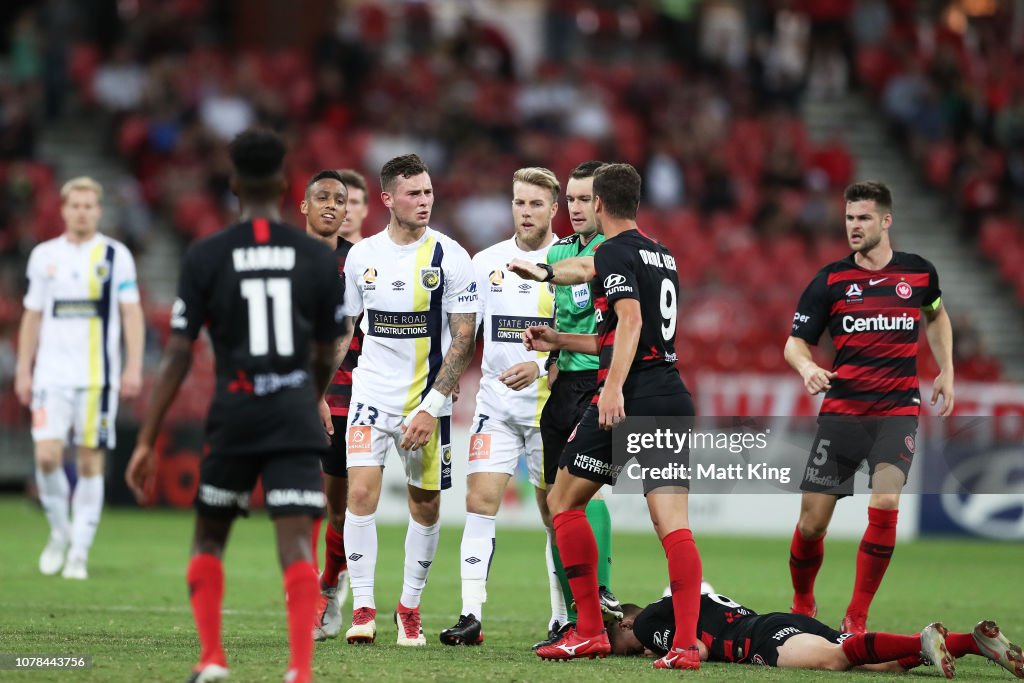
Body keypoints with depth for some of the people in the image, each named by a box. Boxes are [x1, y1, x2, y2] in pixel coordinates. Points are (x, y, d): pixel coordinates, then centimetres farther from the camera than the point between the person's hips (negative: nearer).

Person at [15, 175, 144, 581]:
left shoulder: (115, 255, 2)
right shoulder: (44, 256, 9)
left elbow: (131, 313, 1)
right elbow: (32, 316, 14)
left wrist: (134, 367, -8)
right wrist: (23, 371, 10)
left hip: (98, 375, -1)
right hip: (52, 375, 2)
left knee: (91, 461, -1)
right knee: (47, 456, -12)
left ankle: (79, 552, 5)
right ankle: (59, 532, 12)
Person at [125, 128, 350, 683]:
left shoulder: (205, 257, -2)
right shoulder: (317, 257, 4)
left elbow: (177, 356, -4)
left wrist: (146, 441, 0)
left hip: (234, 414, 0)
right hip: (296, 418, 0)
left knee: (208, 538, 18)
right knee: (296, 545, -7)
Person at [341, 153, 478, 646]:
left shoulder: (449, 257, -7)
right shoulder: (362, 255, 3)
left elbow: (463, 338, -8)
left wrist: (431, 406, -15)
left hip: (427, 400, -1)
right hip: (371, 394, 1)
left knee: (426, 506, 6)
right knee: (361, 492, -13)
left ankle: (410, 607, 23)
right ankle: (362, 608, -6)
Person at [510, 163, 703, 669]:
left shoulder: (615, 252, -4)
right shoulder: (661, 255, 21)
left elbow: (630, 320, -21)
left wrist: (613, 388, -31)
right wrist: (556, 341, 42)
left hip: (630, 399, -7)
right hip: (674, 396, 7)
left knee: (563, 500, 9)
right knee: (673, 523, -3)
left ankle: (590, 631, 7)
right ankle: (686, 644, -17)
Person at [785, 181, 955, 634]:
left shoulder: (919, 273, 4)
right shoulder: (830, 280, -1)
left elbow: (936, 315, 26)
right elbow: (796, 341, 1)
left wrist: (946, 370, 18)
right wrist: (806, 366, -21)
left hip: (898, 410, 0)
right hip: (841, 410, 0)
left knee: (884, 503, -22)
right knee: (812, 522, -2)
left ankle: (856, 619, -10)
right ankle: (802, 605, 27)